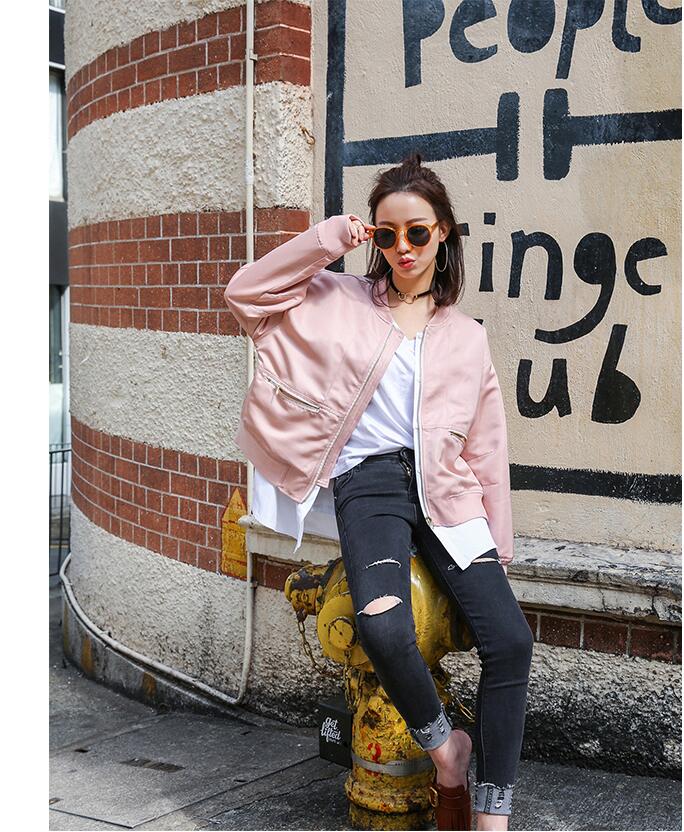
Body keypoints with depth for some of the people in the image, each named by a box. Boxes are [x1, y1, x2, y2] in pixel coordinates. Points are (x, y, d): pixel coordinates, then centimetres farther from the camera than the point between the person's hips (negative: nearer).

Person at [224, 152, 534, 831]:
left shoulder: (463, 334, 17)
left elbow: (486, 444, 16)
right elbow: (247, 296, 3)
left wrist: (497, 541, 10)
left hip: (445, 491, 3)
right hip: (371, 481, -2)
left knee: (510, 639, -17)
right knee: (383, 627, -32)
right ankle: (444, 745, -4)